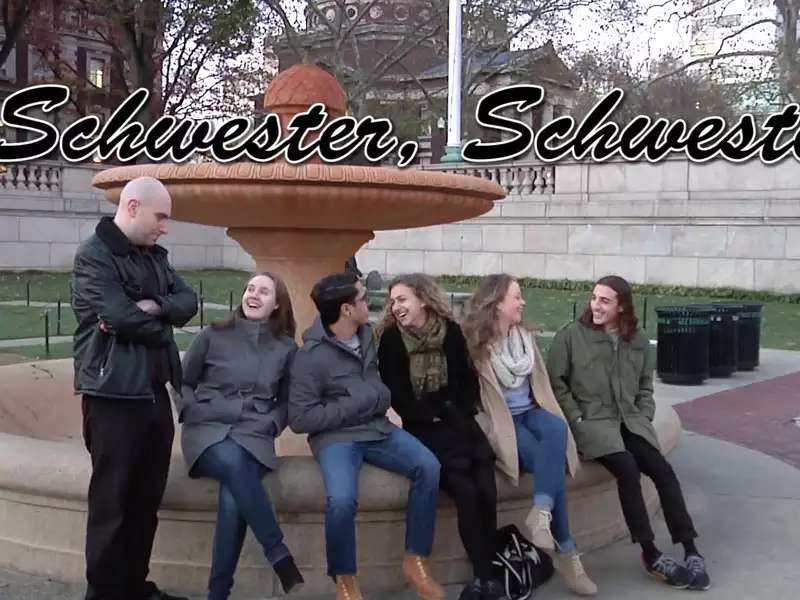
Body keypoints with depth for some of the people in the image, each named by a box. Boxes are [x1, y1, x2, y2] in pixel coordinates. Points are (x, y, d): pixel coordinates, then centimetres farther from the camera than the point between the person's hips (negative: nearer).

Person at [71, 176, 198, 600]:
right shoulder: (93, 257, -10)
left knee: (146, 500, 14)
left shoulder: (155, 257, 15)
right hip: (114, 395, -8)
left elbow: (188, 302, 5)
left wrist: (154, 306, -14)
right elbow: (120, 317, -21)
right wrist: (159, 328, -3)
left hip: (154, 392, 8)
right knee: (112, 502, 0)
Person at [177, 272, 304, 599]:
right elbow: (182, 383, 13)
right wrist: (195, 415, -2)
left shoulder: (286, 348, 10)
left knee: (232, 498, -31)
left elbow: (287, 401, 17)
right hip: (207, 431, -1)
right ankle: (278, 554, -32)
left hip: (253, 436, 1)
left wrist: (269, 426, 0)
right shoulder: (212, 336, 7)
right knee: (232, 460, -38)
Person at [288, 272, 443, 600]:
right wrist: (355, 404, -16)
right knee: (342, 499, -32)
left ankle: (415, 560, -3)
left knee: (429, 467, -18)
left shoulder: (367, 333, 7)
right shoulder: (311, 356, -14)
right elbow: (299, 418, -16)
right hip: (335, 436, -6)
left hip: (376, 428, 6)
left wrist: (379, 396, 4)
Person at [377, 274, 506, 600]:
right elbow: (397, 395, -2)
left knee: (486, 489, -22)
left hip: (458, 423, 2)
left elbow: (469, 380, 11)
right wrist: (435, 417, -11)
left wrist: (461, 414, -6)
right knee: (465, 490, -25)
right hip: (422, 427, -2)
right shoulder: (391, 339, 2)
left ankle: (485, 574, -13)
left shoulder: (451, 331, 8)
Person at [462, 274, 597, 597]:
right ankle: (566, 551, -25)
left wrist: (549, 414, 6)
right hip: (502, 420, -5)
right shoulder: (476, 342, -5)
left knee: (557, 429, -33)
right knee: (550, 460, -29)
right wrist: (500, 426, -12)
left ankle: (542, 512, -45)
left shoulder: (525, 335, 13)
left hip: (530, 411, 5)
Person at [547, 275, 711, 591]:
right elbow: (555, 382, -2)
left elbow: (645, 387, 21)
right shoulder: (571, 335, -3)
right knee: (628, 468, -29)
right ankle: (650, 555, -21)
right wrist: (576, 419, -8)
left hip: (630, 420, 4)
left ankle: (691, 551, -13)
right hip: (591, 421, -4)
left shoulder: (638, 341, 12)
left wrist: (644, 416, 5)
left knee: (663, 471, -19)